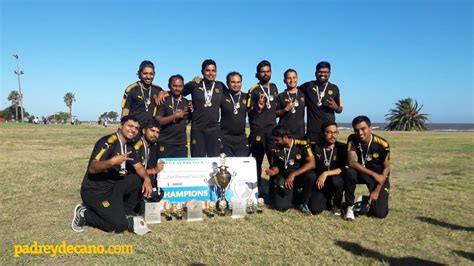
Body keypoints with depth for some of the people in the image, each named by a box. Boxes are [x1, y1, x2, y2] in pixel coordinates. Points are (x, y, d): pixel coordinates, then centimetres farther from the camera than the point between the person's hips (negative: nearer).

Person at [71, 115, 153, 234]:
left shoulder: (129, 146, 6)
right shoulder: (107, 142, -20)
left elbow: (138, 167, 8)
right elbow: (92, 168, -28)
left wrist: (147, 178, -14)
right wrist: (112, 162, -46)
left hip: (112, 187, 8)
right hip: (94, 191, -8)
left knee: (138, 180, -10)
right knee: (120, 225, -15)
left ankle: (125, 213, 5)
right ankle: (84, 213, 4)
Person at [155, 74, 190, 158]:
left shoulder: (187, 103, 10)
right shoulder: (164, 101, -1)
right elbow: (158, 121, -9)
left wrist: (191, 111, -1)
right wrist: (175, 116, -15)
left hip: (182, 144, 3)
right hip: (165, 143, -3)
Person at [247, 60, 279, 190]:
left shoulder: (274, 87, 12)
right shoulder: (253, 90, -4)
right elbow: (250, 112, -6)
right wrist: (258, 109, -24)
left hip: (272, 129, 5)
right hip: (258, 130, -4)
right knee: (257, 160, -1)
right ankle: (257, 188, 9)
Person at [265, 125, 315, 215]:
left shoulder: (302, 145, -14)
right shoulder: (276, 149, -3)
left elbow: (312, 163, -23)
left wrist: (293, 174, -28)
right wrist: (273, 172, -16)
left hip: (300, 176, -1)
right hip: (284, 179, 2)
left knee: (311, 176, -36)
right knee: (281, 206, -21)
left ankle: (303, 203, -8)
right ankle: (295, 196, 15)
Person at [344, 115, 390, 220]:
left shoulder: (382, 144, -20)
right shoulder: (352, 139, -17)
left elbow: (386, 168, -13)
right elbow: (351, 162, -24)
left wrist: (376, 191, -16)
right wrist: (374, 174, -30)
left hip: (379, 177, -1)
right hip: (361, 173, 1)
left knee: (380, 213, -14)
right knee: (349, 173, -35)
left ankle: (369, 201, 23)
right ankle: (350, 206, -13)